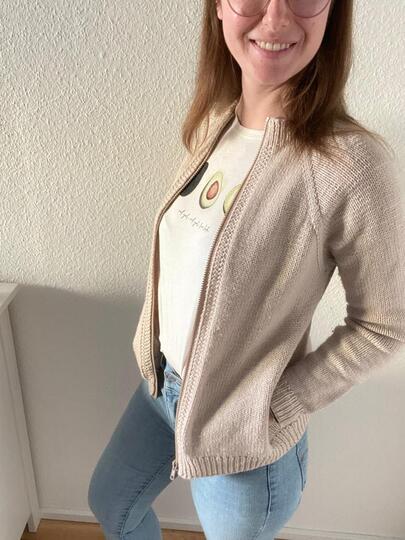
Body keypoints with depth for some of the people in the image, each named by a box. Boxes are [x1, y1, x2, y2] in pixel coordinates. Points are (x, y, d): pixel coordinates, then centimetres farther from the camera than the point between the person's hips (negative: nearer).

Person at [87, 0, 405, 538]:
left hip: (242, 434, -6)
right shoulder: (213, 121, -6)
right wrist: (159, 363, 3)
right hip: (162, 382, 6)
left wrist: (280, 409, -16)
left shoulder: (353, 161, -27)